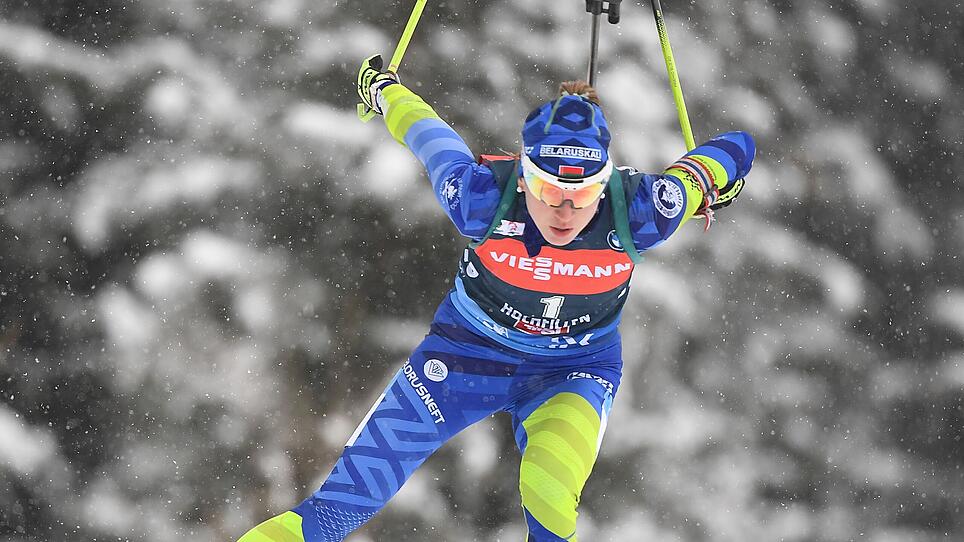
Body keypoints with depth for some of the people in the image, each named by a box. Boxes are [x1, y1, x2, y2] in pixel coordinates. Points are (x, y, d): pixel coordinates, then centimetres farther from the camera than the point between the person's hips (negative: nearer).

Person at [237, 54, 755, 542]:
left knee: (549, 497, -31)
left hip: (573, 373, 0)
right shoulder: (484, 198, -30)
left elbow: (735, 148, -16)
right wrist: (384, 90, 10)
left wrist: (700, 190, 3)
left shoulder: (634, 213, -30)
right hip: (468, 352, 0)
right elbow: (430, 135, -9)